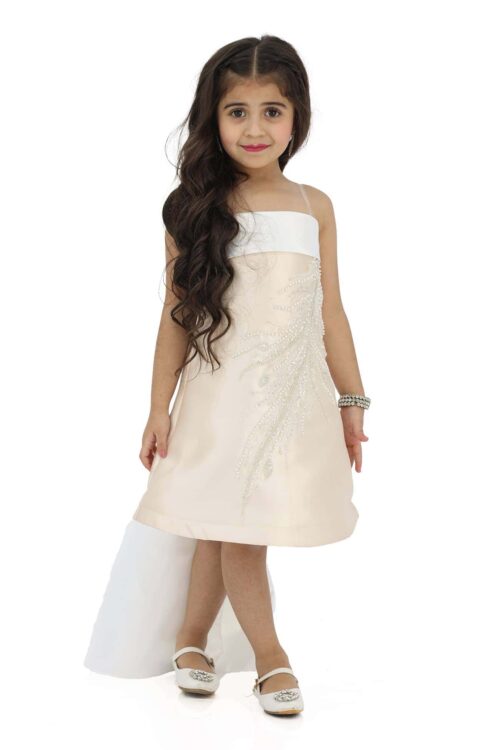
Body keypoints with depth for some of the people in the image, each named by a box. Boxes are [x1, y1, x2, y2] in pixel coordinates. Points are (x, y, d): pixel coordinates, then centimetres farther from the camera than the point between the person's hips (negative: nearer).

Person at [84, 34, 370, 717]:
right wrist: (160, 408, 0)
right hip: (223, 392, -2)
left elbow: (330, 311, 8)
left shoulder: (314, 207, 5)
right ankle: (268, 657, 18)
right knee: (235, 529, 0)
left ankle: (191, 636, 33)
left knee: (222, 526, 11)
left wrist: (352, 401, 9)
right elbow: (177, 313, 0)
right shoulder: (197, 209, -3)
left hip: (297, 394, 3)